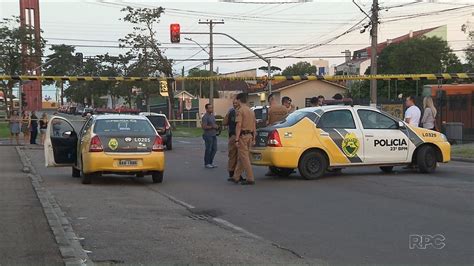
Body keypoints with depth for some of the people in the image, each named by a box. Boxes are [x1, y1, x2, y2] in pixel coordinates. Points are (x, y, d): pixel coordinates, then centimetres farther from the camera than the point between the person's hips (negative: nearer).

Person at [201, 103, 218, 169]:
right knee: (208, 150, -3)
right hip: (208, 135, -9)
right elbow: (204, 126, -21)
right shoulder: (205, 117, -13)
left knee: (214, 149, 9)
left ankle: (210, 162, 20)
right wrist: (212, 127, -18)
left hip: (214, 135, 9)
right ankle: (206, 164, 7)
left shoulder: (212, 115, 15)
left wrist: (216, 126, 7)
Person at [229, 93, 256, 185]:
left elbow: (239, 125, -17)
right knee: (241, 157, 14)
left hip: (243, 136, -8)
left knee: (244, 158, -5)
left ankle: (250, 179, -7)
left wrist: (236, 139, -16)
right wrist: (253, 138, 20)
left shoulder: (240, 110, -11)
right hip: (250, 135, 8)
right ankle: (236, 177, 20)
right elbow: (254, 126, 16)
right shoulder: (251, 111, 14)